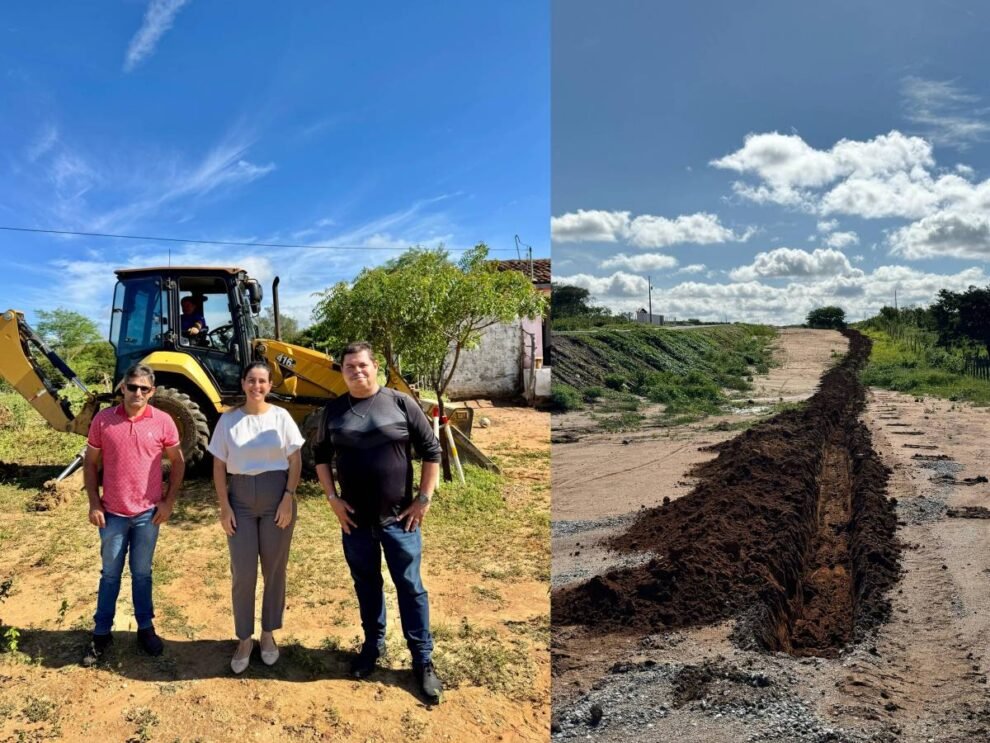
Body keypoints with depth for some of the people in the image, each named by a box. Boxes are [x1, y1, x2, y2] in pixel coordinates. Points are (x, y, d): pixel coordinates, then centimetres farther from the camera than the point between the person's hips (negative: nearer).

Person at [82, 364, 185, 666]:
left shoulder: (163, 421, -6)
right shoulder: (103, 419, -5)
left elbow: (178, 462, 3)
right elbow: (90, 463, 3)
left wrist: (169, 501, -3)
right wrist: (94, 503, -3)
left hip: (148, 513, 0)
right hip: (112, 513, 0)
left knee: (142, 573, 13)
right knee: (110, 574, 13)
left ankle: (145, 628, 27)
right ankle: (101, 633, 26)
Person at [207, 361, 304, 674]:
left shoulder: (281, 416, -2)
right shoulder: (228, 420, 0)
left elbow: (295, 461, -1)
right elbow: (219, 466, 2)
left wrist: (288, 498, -9)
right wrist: (224, 506, -4)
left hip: (277, 497, 0)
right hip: (241, 500, 0)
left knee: (274, 571, 9)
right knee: (243, 574, 2)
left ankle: (268, 634, 26)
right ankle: (244, 639, 19)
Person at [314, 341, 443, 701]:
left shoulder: (401, 403, -7)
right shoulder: (334, 410, 2)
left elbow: (431, 451, -4)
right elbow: (321, 456, 12)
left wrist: (423, 499, -6)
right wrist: (333, 498, 1)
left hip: (399, 518, -2)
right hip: (354, 519, 3)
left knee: (410, 587, 5)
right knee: (366, 586, 16)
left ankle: (423, 660, 17)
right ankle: (373, 644, 36)